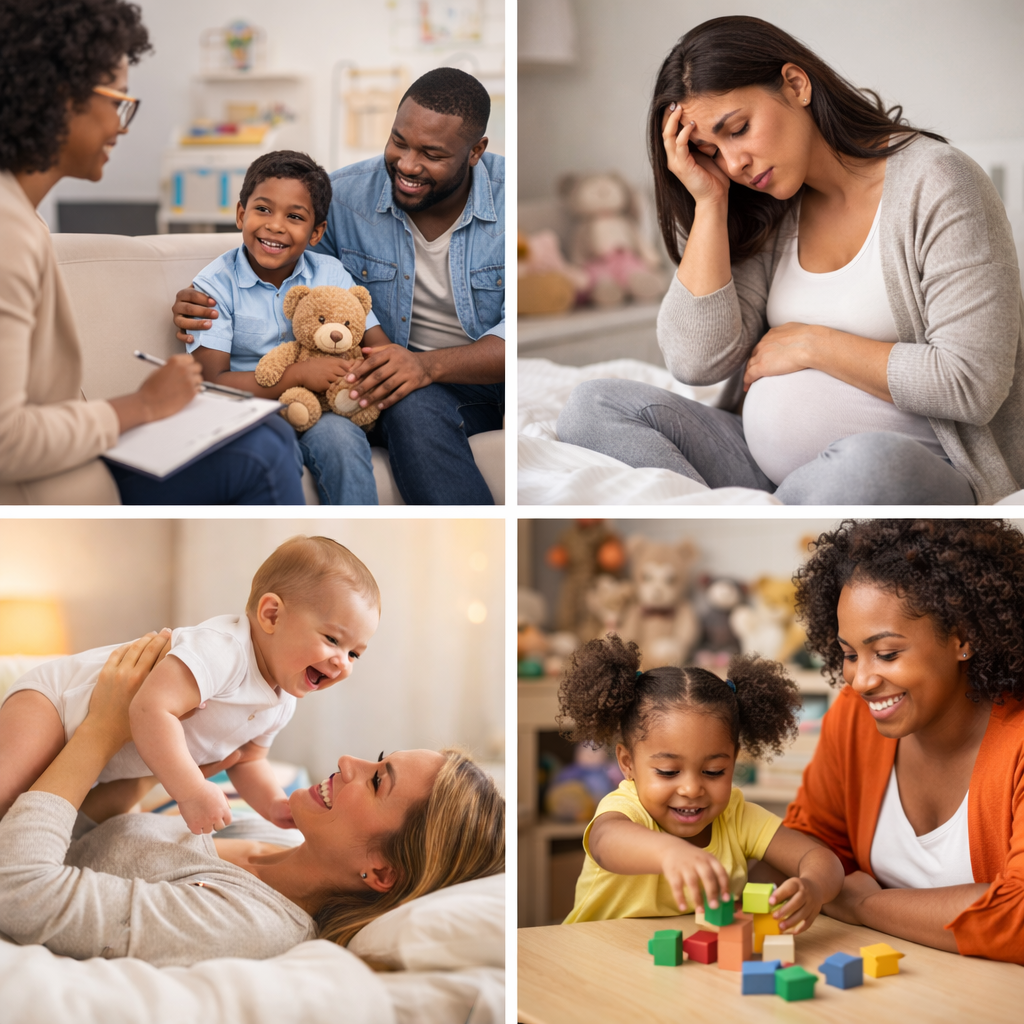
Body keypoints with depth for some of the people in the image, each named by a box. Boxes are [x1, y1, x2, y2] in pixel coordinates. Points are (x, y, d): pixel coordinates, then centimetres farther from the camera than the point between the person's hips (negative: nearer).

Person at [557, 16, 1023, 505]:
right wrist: (709, 201, -5)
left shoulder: (938, 185, -7)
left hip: (915, 469, -6)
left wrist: (811, 345, -8)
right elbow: (697, 362, -2)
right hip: (763, 460, 6)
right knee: (595, 406, -12)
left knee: (871, 463, -42)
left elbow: (973, 383, -15)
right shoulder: (768, 213, 10)